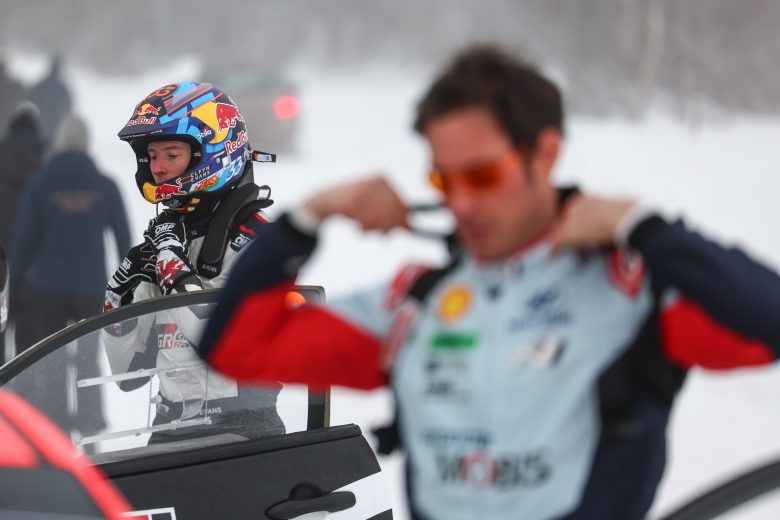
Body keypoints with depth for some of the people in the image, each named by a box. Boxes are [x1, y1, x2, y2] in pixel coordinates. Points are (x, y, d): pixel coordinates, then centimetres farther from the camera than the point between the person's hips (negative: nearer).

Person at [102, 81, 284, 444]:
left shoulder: (250, 237, -6)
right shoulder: (162, 239, 12)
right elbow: (128, 373, 15)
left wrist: (175, 271, -18)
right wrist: (121, 296, 1)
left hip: (242, 431, -6)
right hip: (169, 431, 6)